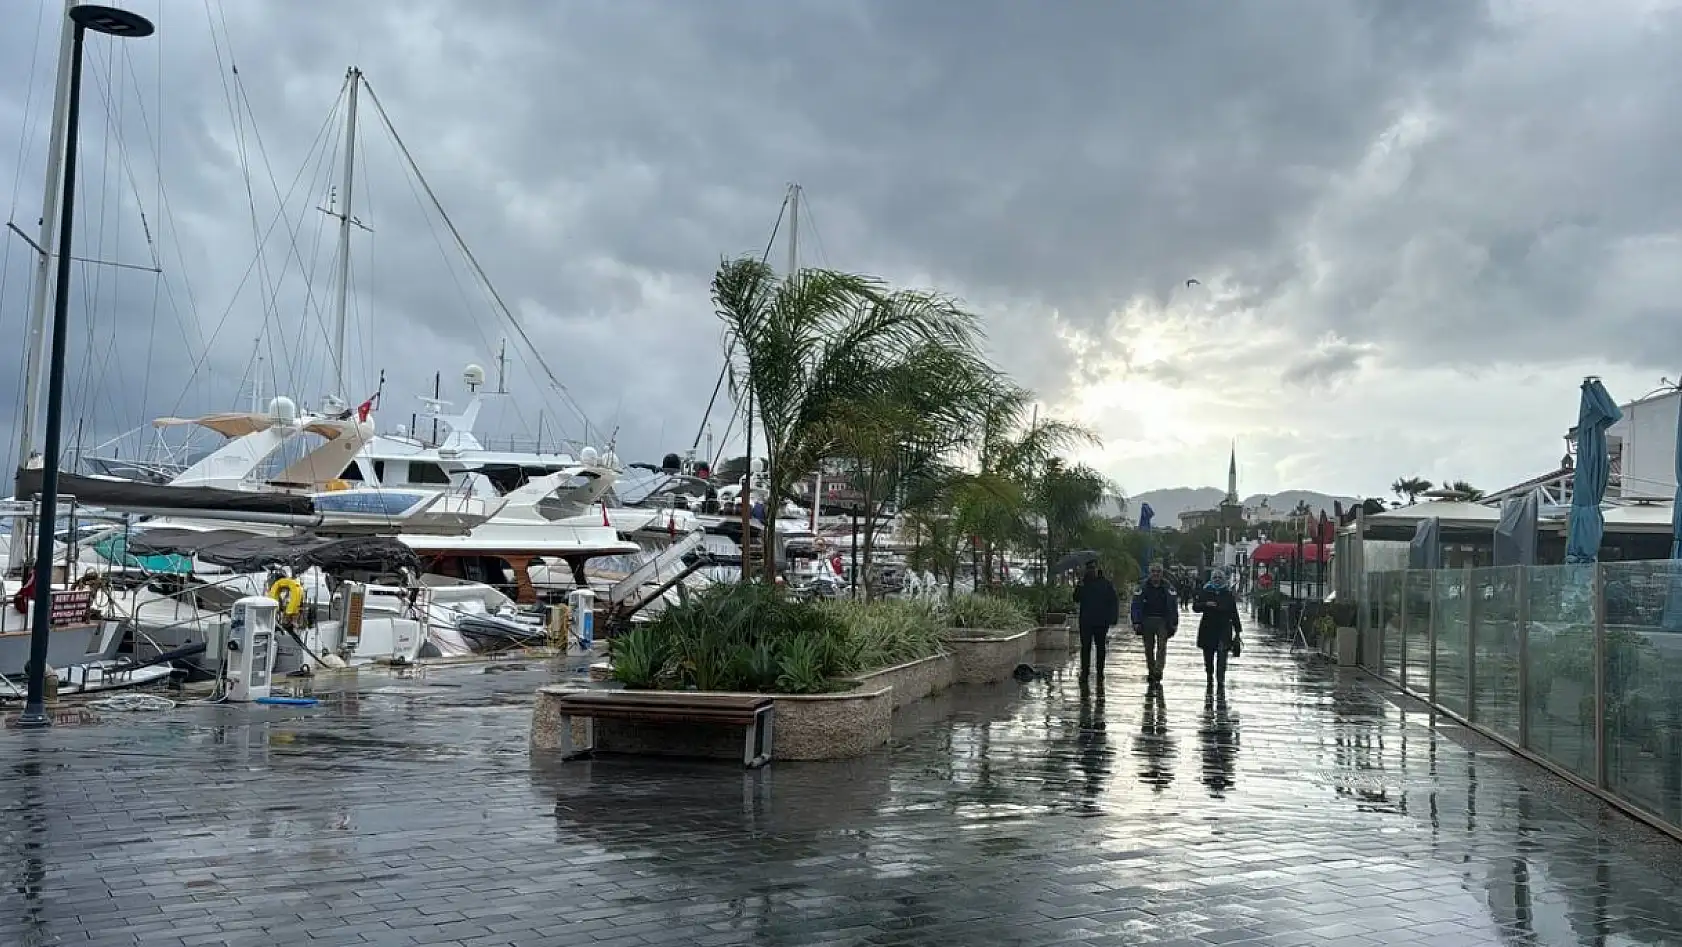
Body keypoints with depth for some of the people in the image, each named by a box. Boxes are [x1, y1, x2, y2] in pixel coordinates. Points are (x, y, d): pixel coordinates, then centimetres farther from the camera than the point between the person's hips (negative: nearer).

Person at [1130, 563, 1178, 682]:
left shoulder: (1167, 587, 3)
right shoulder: (1143, 586, 2)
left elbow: (1173, 605, 4)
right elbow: (1136, 605, 2)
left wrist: (1174, 623, -1)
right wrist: (1136, 622, -5)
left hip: (1162, 621, -1)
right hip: (1147, 621, 1)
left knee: (1162, 646, -14)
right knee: (1149, 648, 8)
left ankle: (1158, 671, -16)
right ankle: (1150, 672, 19)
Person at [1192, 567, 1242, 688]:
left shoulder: (1228, 593, 7)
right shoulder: (1205, 592, 6)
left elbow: (1234, 613, 11)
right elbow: (1195, 607, 2)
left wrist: (1237, 630, 9)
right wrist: (1206, 604, -17)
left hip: (1224, 629, -1)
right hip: (1208, 628, 1)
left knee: (1222, 657, -12)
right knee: (1208, 657, 7)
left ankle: (1221, 681, -10)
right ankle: (1210, 678, 23)